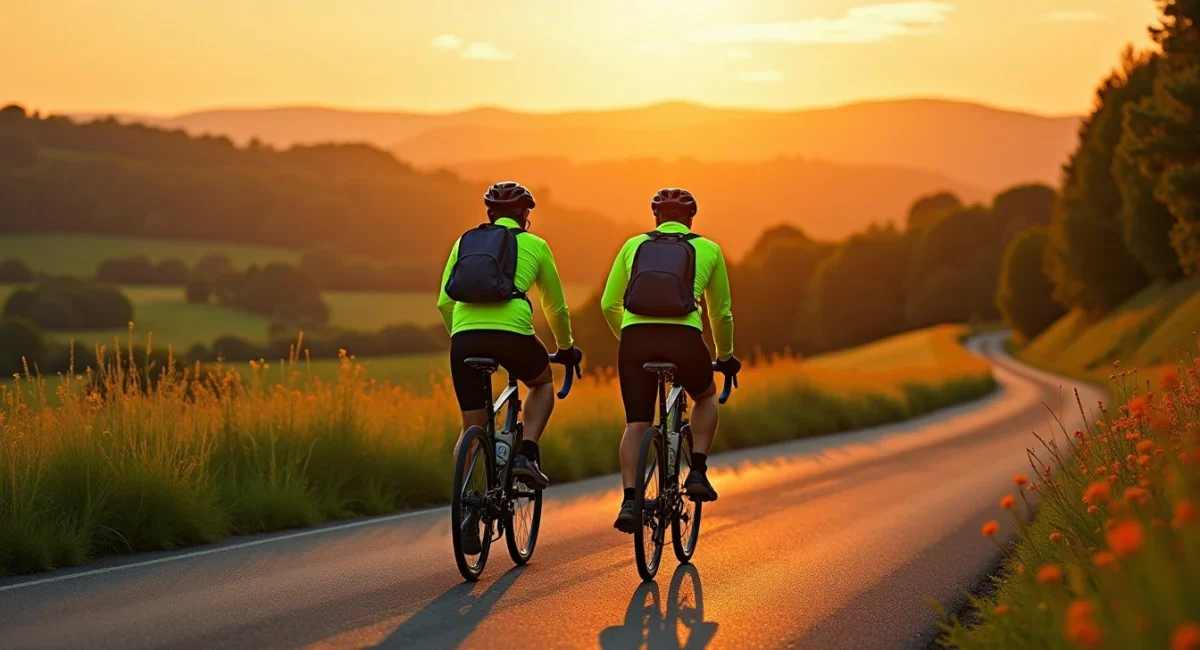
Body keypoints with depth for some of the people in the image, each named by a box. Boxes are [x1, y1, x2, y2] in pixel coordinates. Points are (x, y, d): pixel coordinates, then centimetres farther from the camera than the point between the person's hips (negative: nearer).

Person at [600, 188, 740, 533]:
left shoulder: (634, 245, 21)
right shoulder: (707, 249, 18)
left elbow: (609, 304, 21)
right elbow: (721, 313, 24)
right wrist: (725, 356, 39)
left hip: (635, 337, 1)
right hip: (684, 337, -1)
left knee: (636, 424, 11)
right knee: (706, 397, 28)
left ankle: (629, 501, -3)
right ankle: (698, 472, 14)